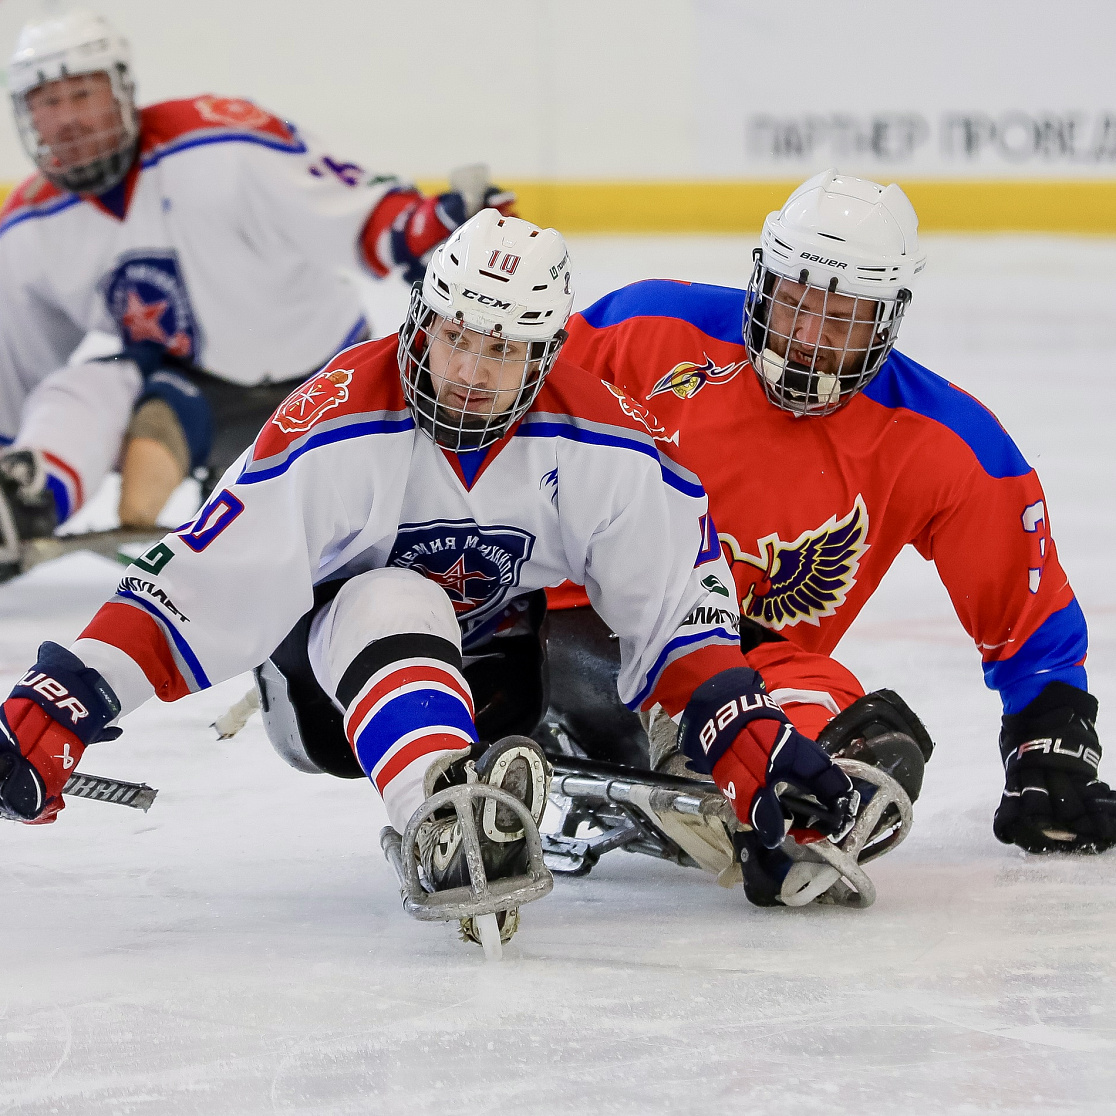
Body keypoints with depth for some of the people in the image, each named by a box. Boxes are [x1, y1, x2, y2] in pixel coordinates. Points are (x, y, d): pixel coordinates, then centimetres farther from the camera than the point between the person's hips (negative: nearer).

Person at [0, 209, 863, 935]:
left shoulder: (598, 442, -16)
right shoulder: (340, 430, -25)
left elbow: (683, 601, -11)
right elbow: (193, 586, -28)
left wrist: (751, 739, -23)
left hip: (502, 687, 7)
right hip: (332, 683, -6)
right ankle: (443, 816, -59)